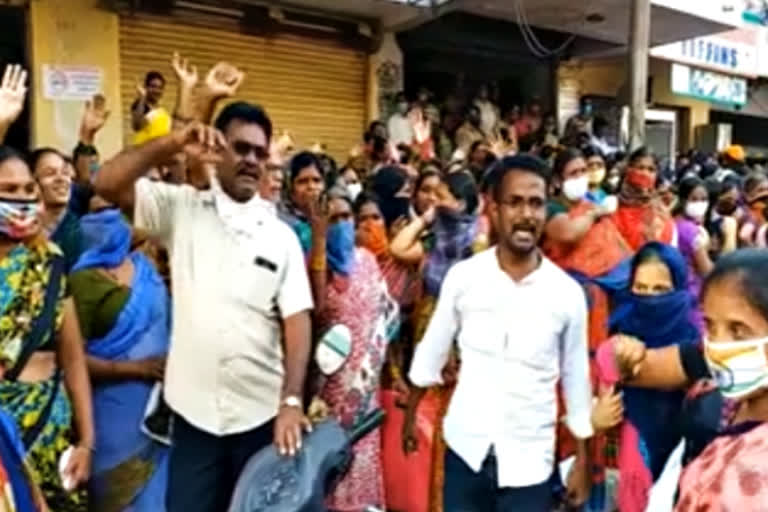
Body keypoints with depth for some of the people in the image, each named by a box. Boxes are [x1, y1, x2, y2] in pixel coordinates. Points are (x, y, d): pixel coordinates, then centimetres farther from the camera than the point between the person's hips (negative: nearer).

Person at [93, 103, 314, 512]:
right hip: (194, 412, 0)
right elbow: (107, 184, -10)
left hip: (262, 412, 1)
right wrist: (174, 142, -20)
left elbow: (297, 321, -5)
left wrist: (292, 401, -14)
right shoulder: (181, 209, 1)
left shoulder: (281, 236, 0)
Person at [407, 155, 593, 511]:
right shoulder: (462, 276, -7)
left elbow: (576, 379, 3)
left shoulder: (568, 293, -6)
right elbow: (431, 353, 5)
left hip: (529, 459, 0)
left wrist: (581, 461, 7)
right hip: (466, 449, 1)